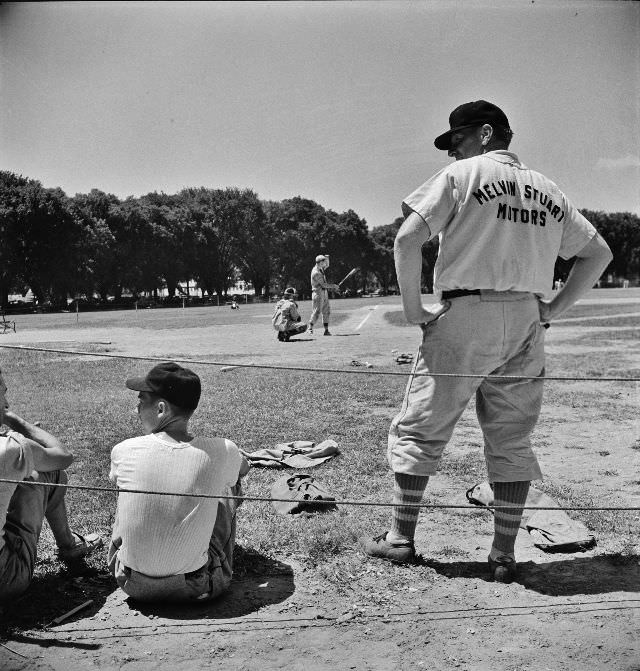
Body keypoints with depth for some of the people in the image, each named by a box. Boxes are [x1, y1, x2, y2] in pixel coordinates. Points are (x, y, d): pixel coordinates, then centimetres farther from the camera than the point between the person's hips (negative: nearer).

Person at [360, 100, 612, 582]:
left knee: (419, 429, 7)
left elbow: (408, 239, -11)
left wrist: (413, 308, -5)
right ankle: (504, 555, 15)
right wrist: (554, 308, 12)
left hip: (466, 315, -5)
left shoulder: (462, 175, 1)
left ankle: (401, 538, 14)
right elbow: (599, 253, 17)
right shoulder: (548, 191, 16)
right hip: (526, 325, 5)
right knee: (512, 439, 11)